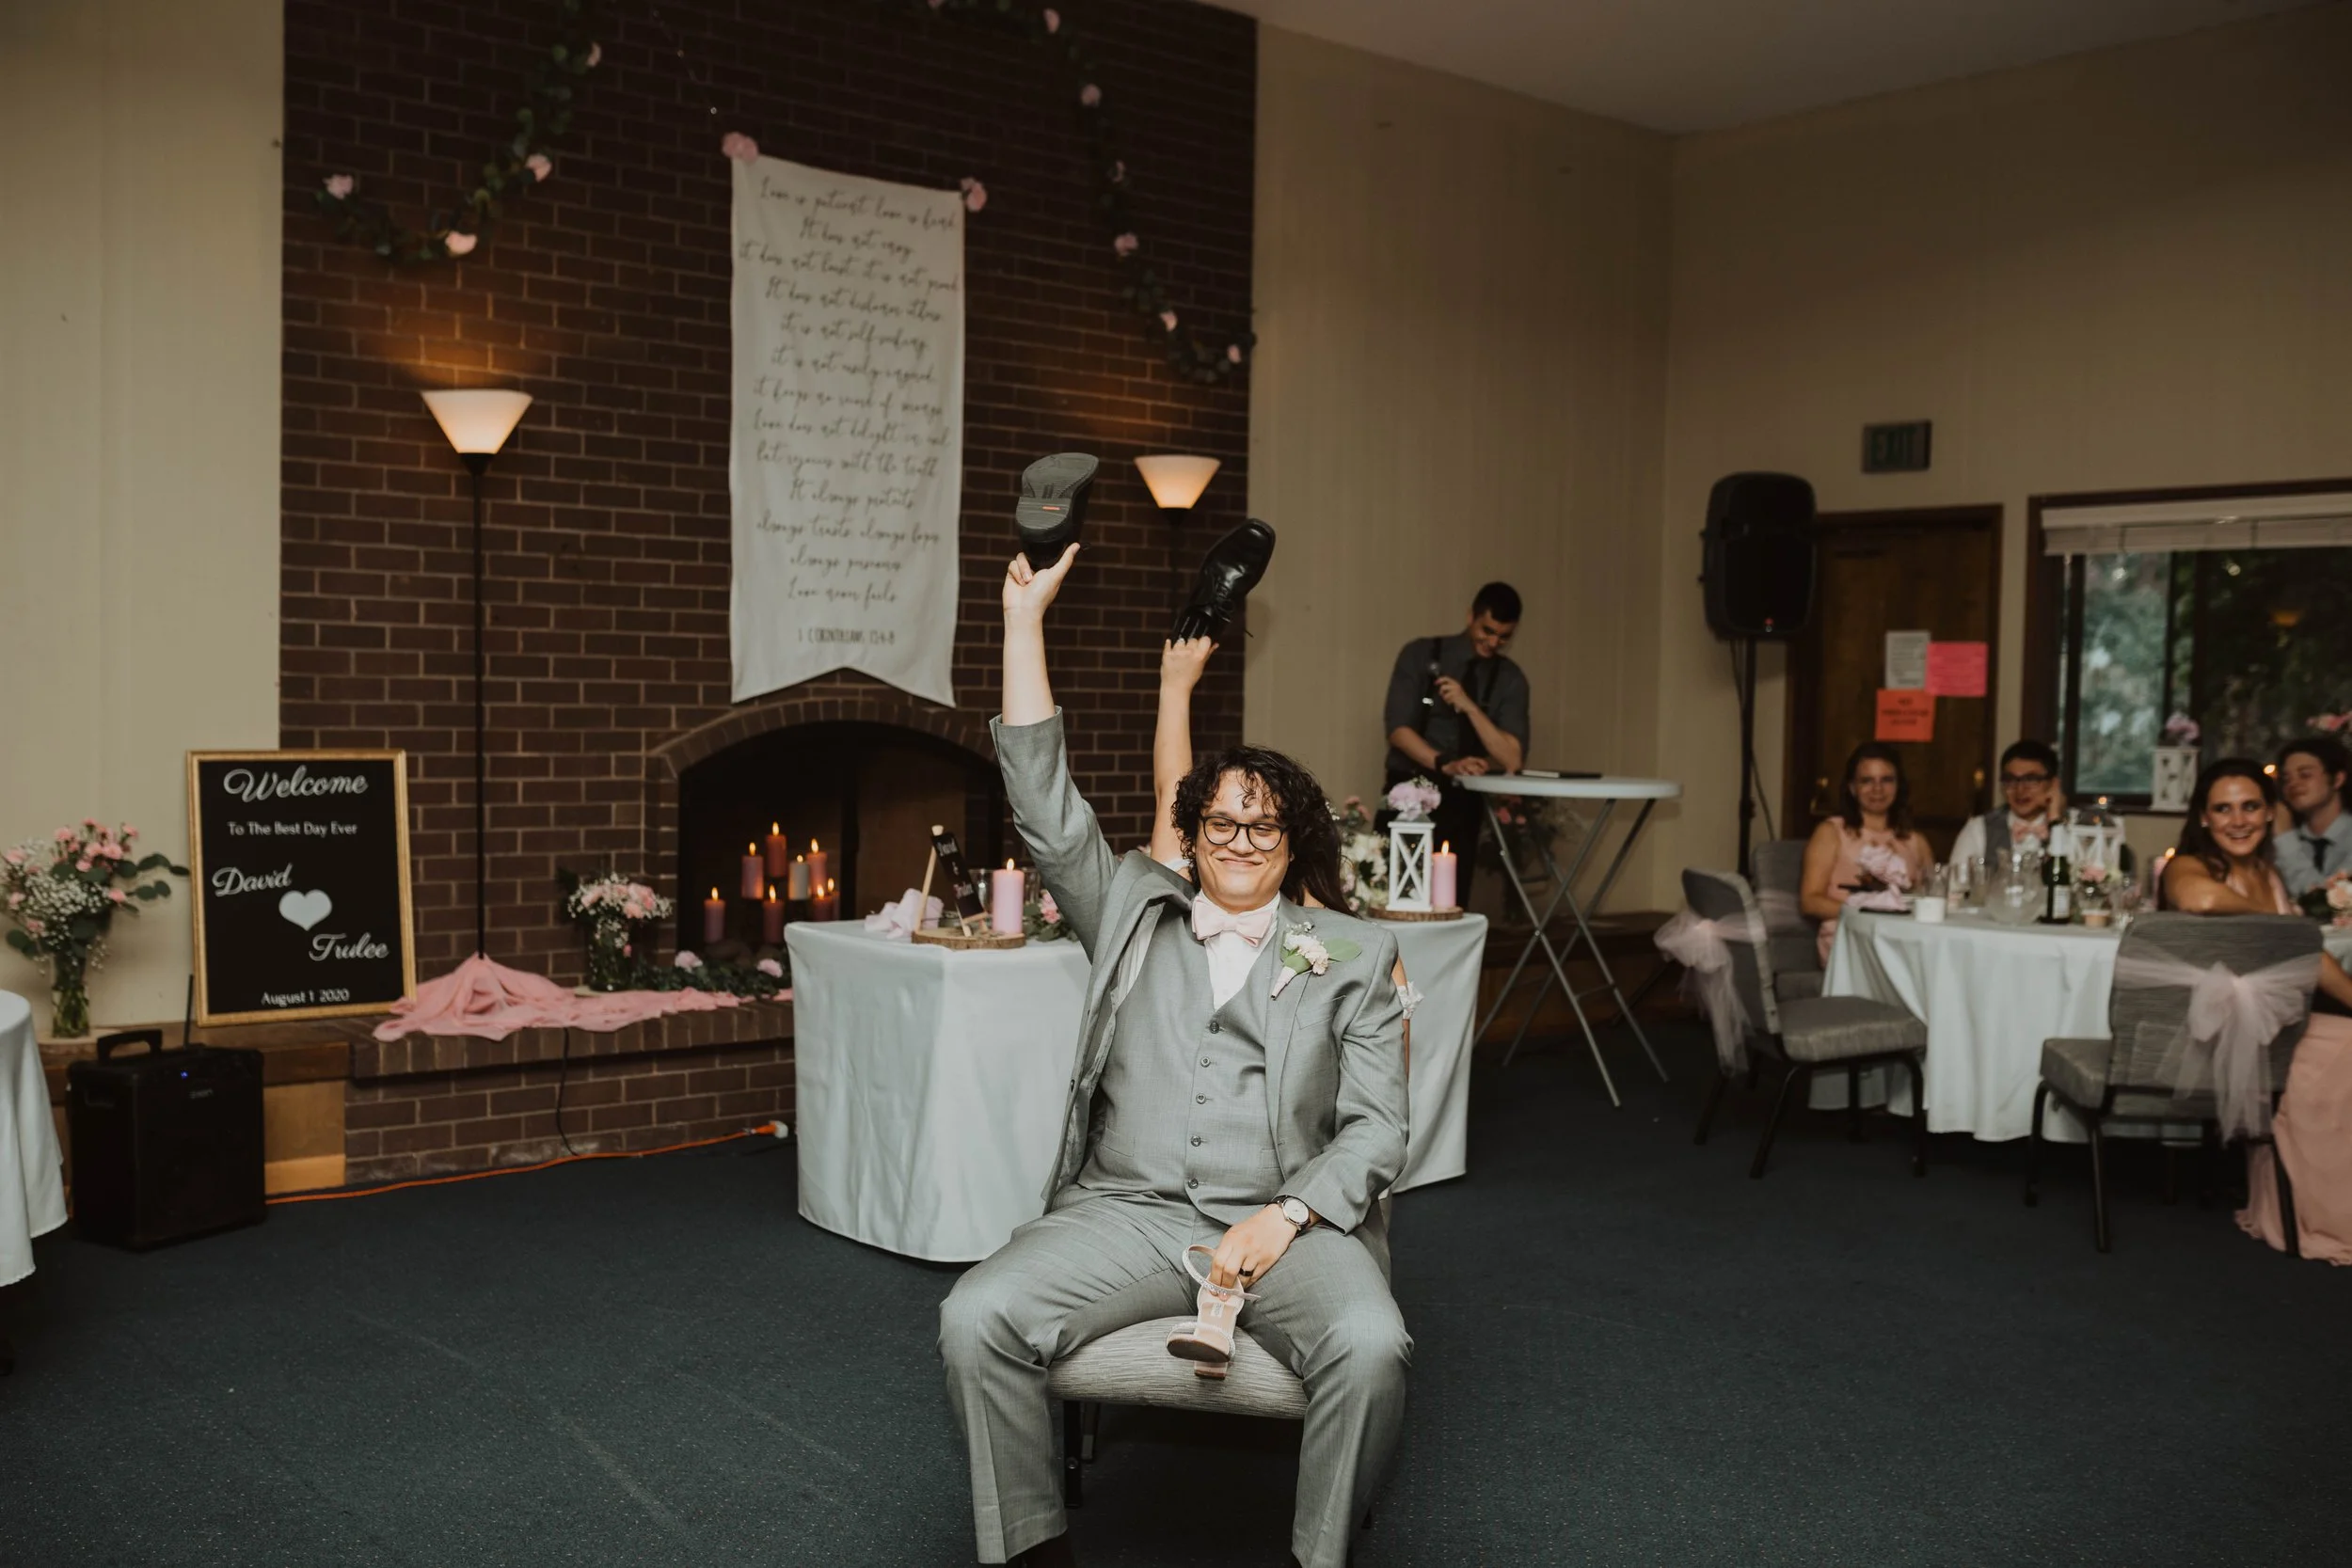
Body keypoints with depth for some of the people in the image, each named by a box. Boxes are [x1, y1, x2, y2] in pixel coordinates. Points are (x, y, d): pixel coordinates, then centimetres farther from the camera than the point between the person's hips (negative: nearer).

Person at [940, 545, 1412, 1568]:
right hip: (1125, 1210, 2)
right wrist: (1024, 618, 5)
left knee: (1371, 1347, -31)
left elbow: (1377, 1128, 5)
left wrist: (1282, 1218, -13)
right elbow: (1045, 803, 8)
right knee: (974, 1320, -23)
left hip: (1288, 1221, -1)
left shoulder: (1351, 956, 12)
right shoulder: (1133, 914, 17)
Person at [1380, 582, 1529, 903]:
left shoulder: (1511, 680, 4)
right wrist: (1445, 765, -24)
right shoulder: (1420, 654, 0)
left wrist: (1470, 707, -17)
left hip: (1463, 801, 2)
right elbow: (1398, 729, -9)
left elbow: (1512, 759, -5)